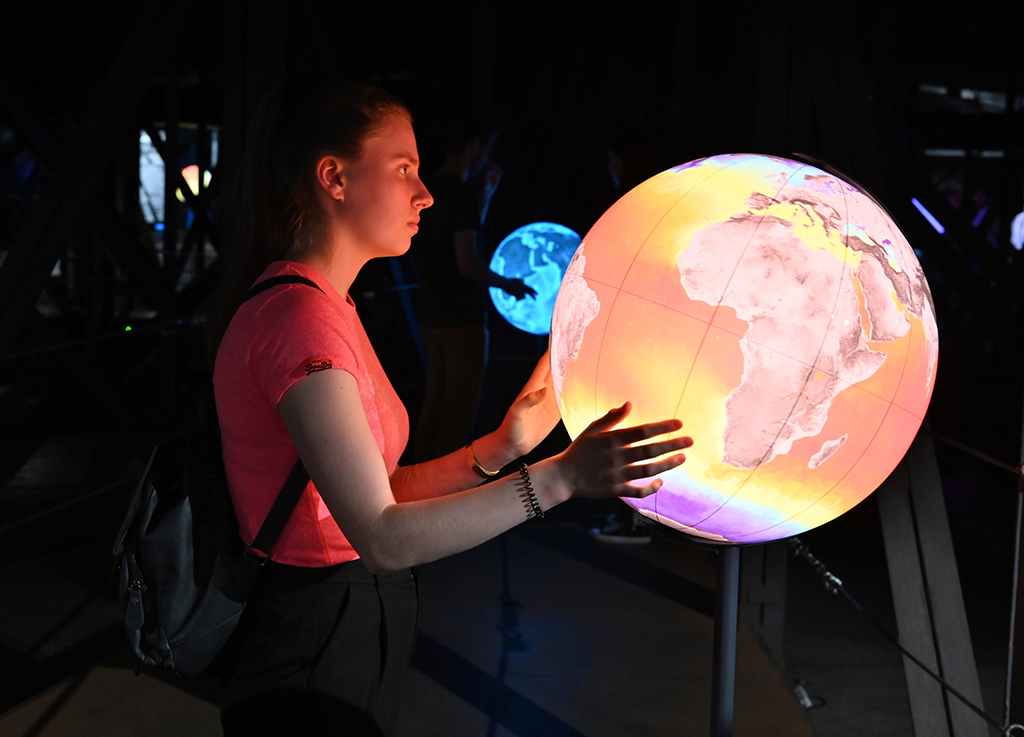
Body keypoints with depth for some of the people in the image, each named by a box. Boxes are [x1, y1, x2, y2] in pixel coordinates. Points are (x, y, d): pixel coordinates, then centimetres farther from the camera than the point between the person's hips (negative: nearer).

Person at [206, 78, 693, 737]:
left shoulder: (323, 306, 11)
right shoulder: (298, 317, -22)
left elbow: (374, 495, 7)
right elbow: (383, 538, -27)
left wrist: (501, 448, -2)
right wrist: (559, 477, -30)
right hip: (312, 669, -9)